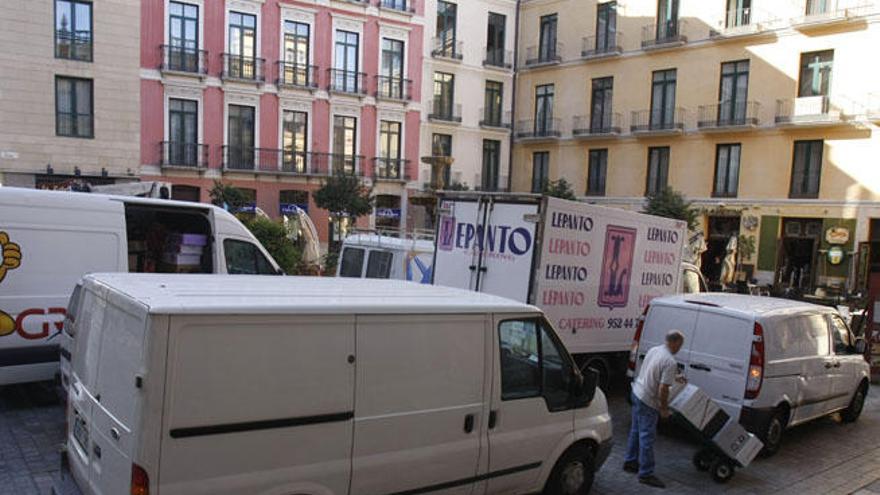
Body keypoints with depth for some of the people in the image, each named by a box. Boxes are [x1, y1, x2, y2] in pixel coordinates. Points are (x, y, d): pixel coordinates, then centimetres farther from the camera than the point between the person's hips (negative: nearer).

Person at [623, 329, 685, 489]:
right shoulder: (670, 362, -22)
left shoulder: (654, 350, 5)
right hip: (648, 401, -9)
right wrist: (664, 408, -11)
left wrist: (673, 378, 35)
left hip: (637, 392, 9)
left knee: (636, 431, 20)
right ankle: (646, 474, 5)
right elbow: (663, 389, -24)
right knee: (647, 437, -2)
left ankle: (630, 462, 31)